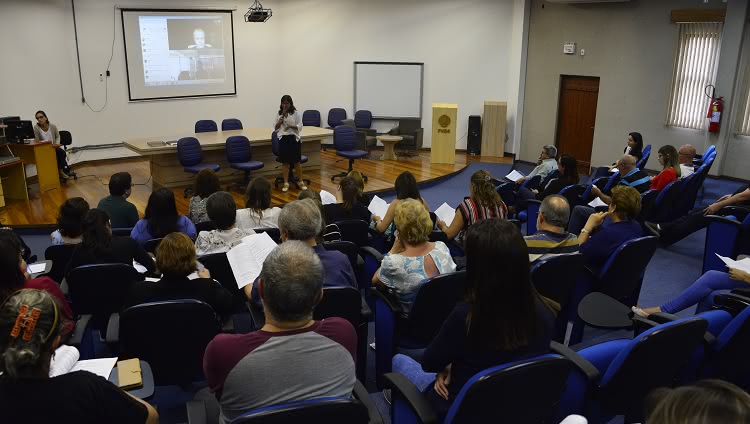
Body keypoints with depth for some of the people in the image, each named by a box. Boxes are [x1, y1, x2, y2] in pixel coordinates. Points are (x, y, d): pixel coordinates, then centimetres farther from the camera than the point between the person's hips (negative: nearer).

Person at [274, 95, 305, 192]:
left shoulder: (296, 113, -1)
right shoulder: (279, 114, 8)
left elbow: (300, 127, -5)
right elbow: (275, 128, 10)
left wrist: (291, 126, -21)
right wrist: (279, 122, -9)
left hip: (294, 138, -2)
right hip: (283, 139, 2)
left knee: (297, 161, 2)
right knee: (285, 162, 6)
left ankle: (301, 182, 13)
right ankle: (286, 183, 13)